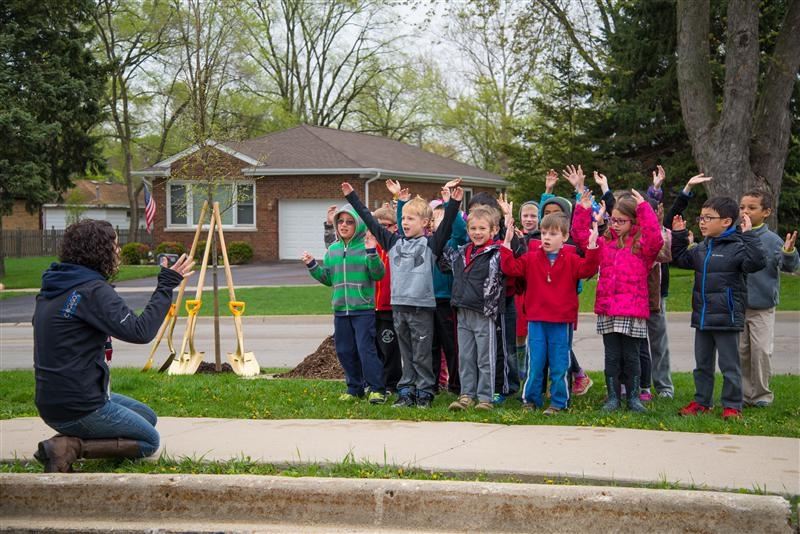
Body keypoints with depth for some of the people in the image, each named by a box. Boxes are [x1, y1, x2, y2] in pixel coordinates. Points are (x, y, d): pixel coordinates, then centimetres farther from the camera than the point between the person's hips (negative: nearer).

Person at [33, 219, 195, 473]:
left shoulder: (52, 288, 7)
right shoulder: (93, 290, -20)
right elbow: (140, 332, -26)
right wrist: (166, 286, -18)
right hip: (78, 409, -9)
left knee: (148, 418, 23)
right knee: (149, 441, 10)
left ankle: (71, 438, 5)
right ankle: (72, 447, -7)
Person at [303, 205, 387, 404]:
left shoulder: (365, 247, -5)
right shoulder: (333, 249, 12)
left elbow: (378, 274, -12)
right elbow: (327, 278, 18)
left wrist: (372, 253, -24)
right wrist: (312, 265, 7)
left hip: (364, 308, -6)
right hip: (340, 309, 6)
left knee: (366, 348, -9)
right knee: (345, 351, 10)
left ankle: (377, 389, -1)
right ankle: (354, 388, 22)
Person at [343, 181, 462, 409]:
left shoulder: (430, 243, -1)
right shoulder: (394, 242, 11)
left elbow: (446, 225, -15)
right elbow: (371, 222, 13)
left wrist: (454, 203, -29)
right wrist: (351, 196, 14)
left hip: (422, 306, -4)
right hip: (399, 305, 4)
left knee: (421, 355, 2)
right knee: (406, 354, 12)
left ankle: (425, 393, 11)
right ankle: (406, 392, 17)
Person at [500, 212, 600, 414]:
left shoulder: (571, 260, 0)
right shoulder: (531, 258, 3)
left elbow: (587, 269, -15)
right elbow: (510, 268, -5)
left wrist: (591, 246, -25)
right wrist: (507, 243, -12)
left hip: (561, 322, -1)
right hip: (536, 321, 1)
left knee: (559, 366, 6)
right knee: (535, 364, 8)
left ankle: (558, 402, 16)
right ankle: (530, 400, 19)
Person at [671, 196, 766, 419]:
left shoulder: (736, 247, -13)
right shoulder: (702, 249, 9)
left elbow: (757, 262, -28)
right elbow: (681, 259, 24)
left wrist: (749, 236, -30)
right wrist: (678, 235, 14)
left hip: (727, 319, -7)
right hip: (702, 318, 7)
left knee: (729, 366, 3)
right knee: (702, 364, 16)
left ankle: (732, 406, 12)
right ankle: (702, 402, 27)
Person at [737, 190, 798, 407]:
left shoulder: (772, 240, -8)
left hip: (763, 308, -3)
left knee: (761, 350, -3)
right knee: (740, 351, 8)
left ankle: (761, 393, 13)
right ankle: (744, 393, 20)